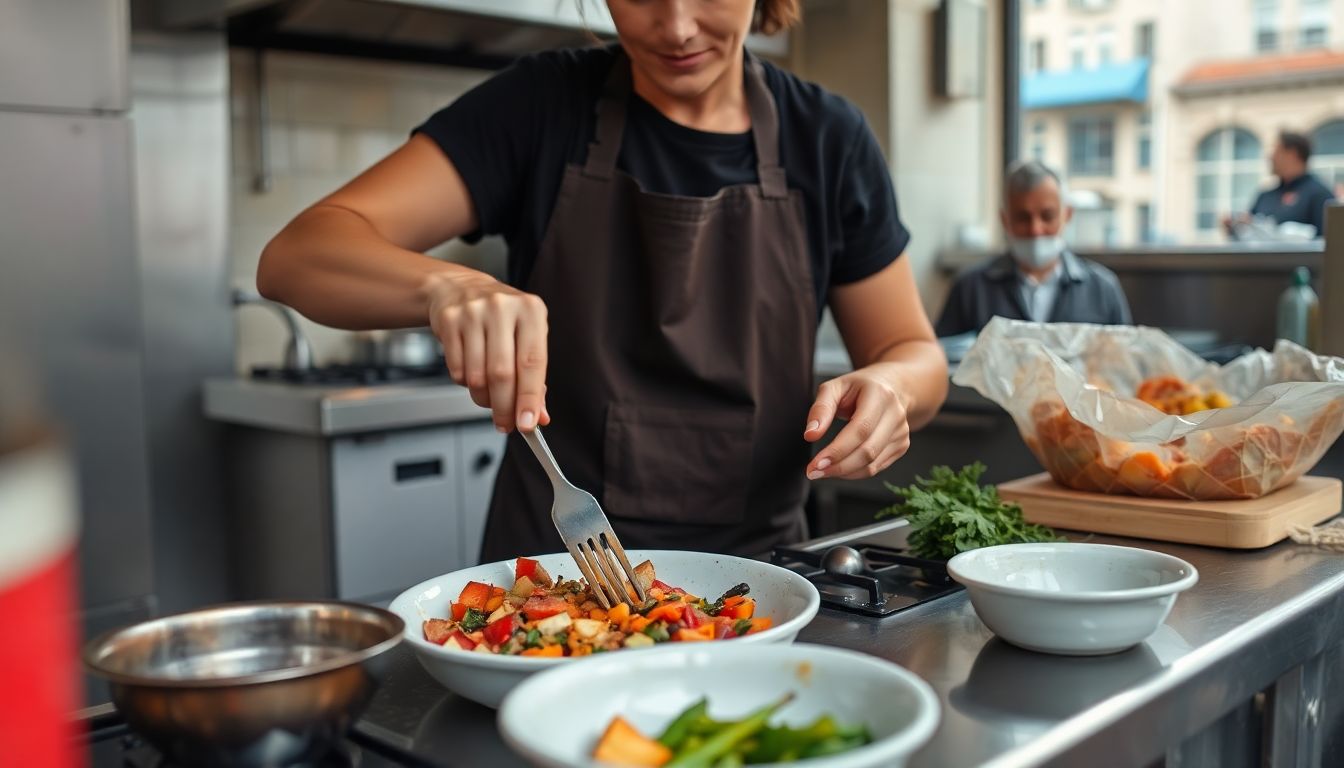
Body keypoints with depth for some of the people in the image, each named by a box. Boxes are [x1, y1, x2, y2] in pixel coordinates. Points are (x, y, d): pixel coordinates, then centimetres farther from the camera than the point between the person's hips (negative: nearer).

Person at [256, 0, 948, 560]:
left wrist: (888, 385, -15)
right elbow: (293, 258, -10)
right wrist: (445, 286, -31)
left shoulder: (827, 138, 2)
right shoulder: (541, 106, -3)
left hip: (757, 567, 2)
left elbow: (914, 353, 10)